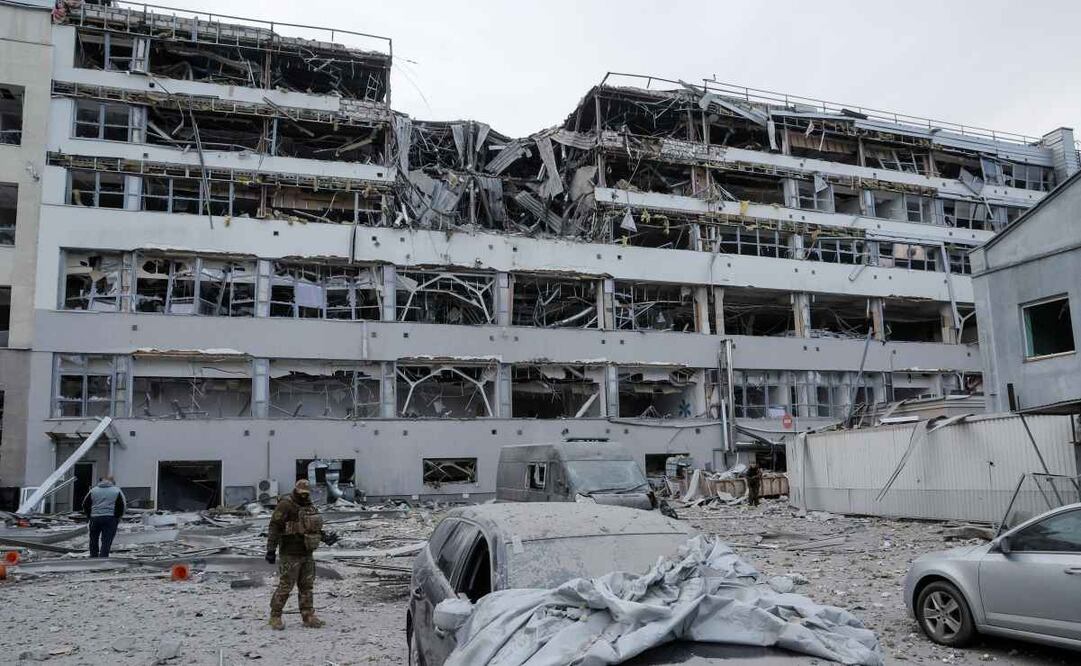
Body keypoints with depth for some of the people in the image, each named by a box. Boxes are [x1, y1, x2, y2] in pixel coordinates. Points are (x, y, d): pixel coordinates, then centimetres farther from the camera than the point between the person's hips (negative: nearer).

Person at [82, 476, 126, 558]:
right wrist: (118, 518, 9)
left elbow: (85, 504, 10)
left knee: (93, 541, 17)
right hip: (110, 519, -2)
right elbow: (123, 505, -1)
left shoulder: (93, 490, 11)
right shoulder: (117, 491, 4)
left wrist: (89, 516, 19)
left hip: (95, 518, 2)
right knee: (106, 542, -2)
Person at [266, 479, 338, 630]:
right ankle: (275, 617, 12)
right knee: (285, 586, -2)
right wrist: (271, 550, -20)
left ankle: (308, 616, 15)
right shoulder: (285, 505, -12)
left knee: (307, 586, 9)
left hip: (306, 554, 7)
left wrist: (325, 537, 6)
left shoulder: (309, 506, 11)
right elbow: (275, 527, -16)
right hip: (290, 554, -7)